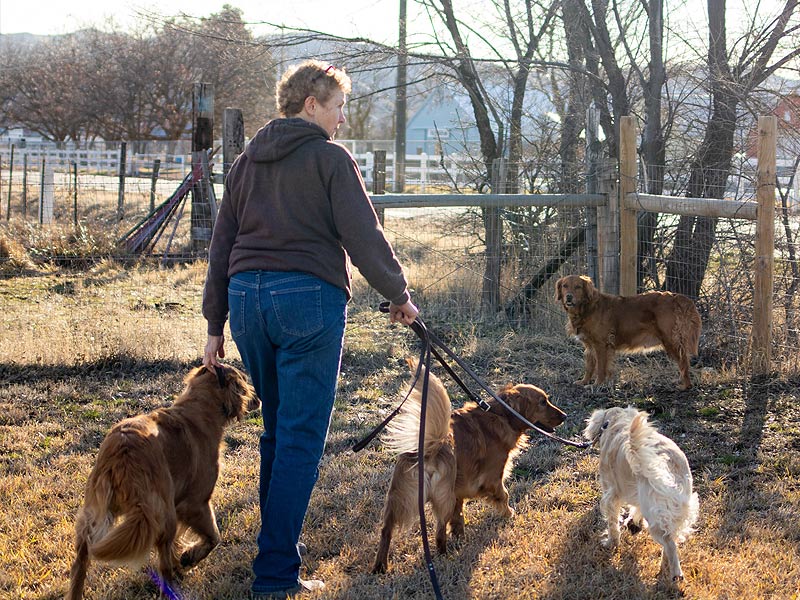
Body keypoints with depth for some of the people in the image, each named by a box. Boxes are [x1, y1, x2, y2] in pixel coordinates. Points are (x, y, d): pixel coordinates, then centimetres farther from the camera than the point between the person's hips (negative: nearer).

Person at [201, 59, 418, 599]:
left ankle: (278, 540, 27)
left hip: (246, 296, 7)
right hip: (307, 297, -7)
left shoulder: (247, 162, 18)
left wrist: (215, 324, 21)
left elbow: (222, 246, 18)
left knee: (277, 430, 19)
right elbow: (364, 235, -8)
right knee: (301, 440, -4)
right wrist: (399, 295, 4)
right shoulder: (330, 158, -2)